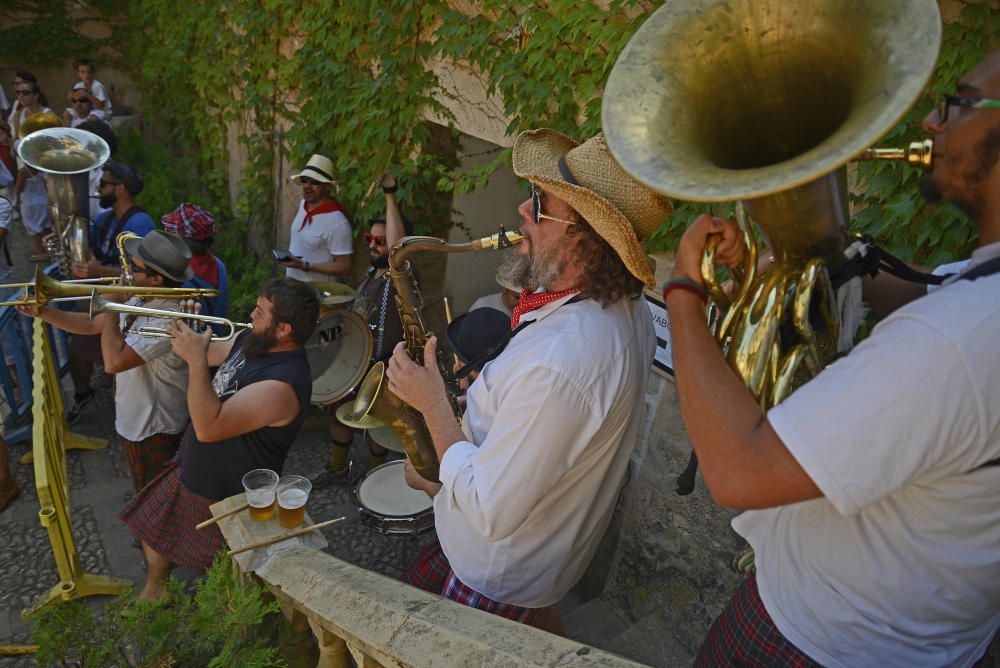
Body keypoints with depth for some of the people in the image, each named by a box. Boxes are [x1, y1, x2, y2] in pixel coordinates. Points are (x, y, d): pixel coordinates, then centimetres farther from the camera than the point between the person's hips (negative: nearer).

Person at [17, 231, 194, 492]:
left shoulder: (170, 319, -33)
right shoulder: (139, 301, -2)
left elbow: (114, 361, -36)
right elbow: (91, 325, 11)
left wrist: (110, 306, -27)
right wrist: (43, 312, -1)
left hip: (155, 430, -9)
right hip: (133, 420, 9)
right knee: (144, 491, 30)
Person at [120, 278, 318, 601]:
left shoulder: (283, 382, -37)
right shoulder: (251, 340, -7)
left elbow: (208, 428, -40)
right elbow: (210, 353, 13)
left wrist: (196, 360, -36)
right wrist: (191, 336, -7)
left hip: (226, 497, -9)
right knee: (154, 527, 30)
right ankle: (153, 593, 56)